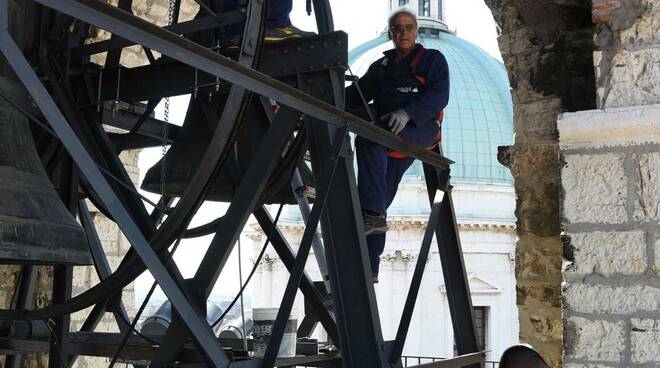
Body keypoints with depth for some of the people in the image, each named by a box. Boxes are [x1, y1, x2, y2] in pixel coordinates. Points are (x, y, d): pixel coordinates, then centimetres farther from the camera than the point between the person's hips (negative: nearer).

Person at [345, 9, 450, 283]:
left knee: (368, 138, -34)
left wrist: (407, 113, -22)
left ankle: (373, 214, -41)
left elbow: (439, 95, -4)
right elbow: (357, 93, 18)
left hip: (421, 129, -6)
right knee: (378, 203, -2)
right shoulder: (381, 66, 29)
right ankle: (368, 268, 0)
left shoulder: (432, 59, 13)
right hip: (390, 136, 6)